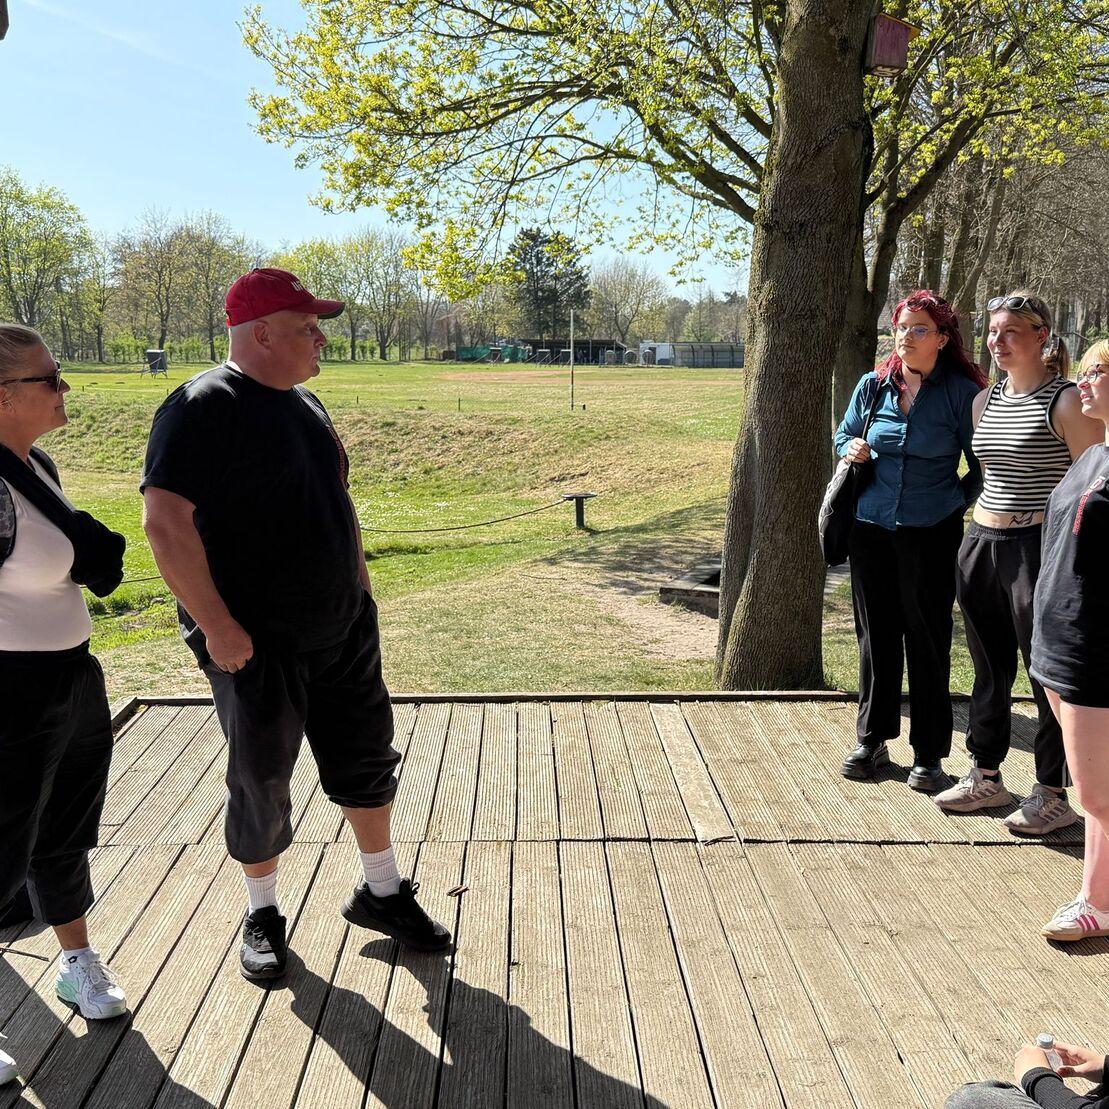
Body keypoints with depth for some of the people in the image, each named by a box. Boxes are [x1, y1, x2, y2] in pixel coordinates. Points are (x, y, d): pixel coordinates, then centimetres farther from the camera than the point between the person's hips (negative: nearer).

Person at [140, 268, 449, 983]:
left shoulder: (304, 402, 9)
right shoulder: (203, 408, -16)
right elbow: (165, 523, -23)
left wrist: (361, 586, 14)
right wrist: (217, 627, -22)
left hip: (343, 628, 7)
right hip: (257, 642, -7)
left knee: (366, 757, 15)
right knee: (262, 782, 8)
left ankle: (381, 893, 33)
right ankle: (263, 915, 31)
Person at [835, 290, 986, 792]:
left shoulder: (962, 392, -5)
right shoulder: (872, 385, 5)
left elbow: (981, 465, 3)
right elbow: (844, 434, 20)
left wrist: (955, 505, -7)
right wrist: (851, 449, -1)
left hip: (931, 534, -3)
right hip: (871, 528, 4)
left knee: (927, 641, 4)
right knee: (876, 636, 13)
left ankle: (929, 754, 17)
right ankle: (872, 740, 27)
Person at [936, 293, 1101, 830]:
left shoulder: (1066, 401, -8)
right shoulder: (984, 401, 12)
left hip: (1038, 546, -7)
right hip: (981, 543, 7)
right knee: (989, 669, 16)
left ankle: (1053, 793, 17)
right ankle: (985, 775, 30)